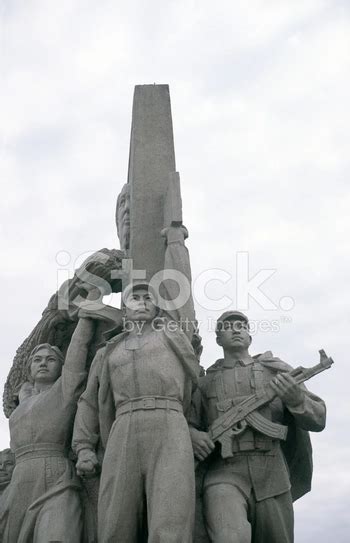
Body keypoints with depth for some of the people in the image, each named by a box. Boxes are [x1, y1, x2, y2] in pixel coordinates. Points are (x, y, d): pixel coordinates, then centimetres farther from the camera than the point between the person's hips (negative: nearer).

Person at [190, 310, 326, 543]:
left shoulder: (277, 369, 15)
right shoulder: (205, 382, 16)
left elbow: (317, 419, 9)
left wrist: (296, 398, -13)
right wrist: (191, 434, -8)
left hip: (271, 477, 2)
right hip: (224, 476, -2)